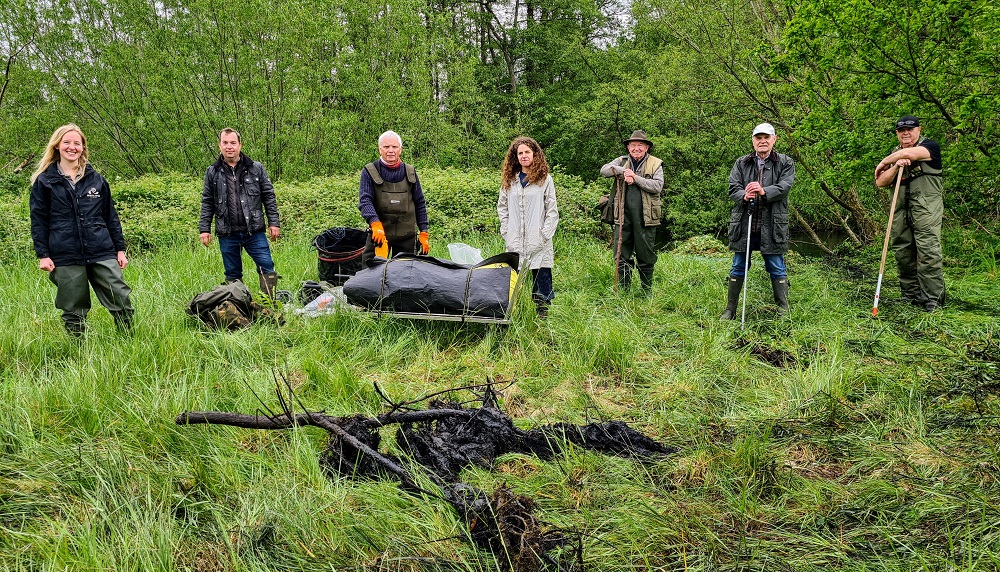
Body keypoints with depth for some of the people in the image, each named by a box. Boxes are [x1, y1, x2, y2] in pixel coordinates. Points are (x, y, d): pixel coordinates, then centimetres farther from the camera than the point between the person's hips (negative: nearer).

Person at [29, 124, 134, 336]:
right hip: (65, 257, -1)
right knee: (74, 310, 5)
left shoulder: (96, 179, 11)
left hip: (102, 254, 2)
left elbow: (111, 216, 13)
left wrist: (120, 249, 9)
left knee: (122, 301, -4)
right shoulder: (44, 181, 6)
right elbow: (38, 221, 4)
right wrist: (43, 255, -3)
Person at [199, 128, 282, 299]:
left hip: (254, 232, -1)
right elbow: (207, 203, 9)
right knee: (232, 274, 11)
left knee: (267, 268, -4)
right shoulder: (212, 173, 5)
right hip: (227, 235, 1)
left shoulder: (256, 169, 3)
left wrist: (274, 223, -1)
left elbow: (269, 197, 5)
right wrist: (204, 229, 3)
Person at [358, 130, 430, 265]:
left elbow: (420, 204, 13)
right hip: (379, 233, -2)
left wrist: (424, 233, 7)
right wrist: (376, 224, -27)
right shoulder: (369, 172, 1)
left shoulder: (410, 172, 10)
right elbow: (364, 201, -9)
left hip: (407, 235, 3)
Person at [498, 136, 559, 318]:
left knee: (541, 277, -2)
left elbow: (552, 211, 1)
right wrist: (505, 231, 6)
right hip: (514, 242, 3)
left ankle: (543, 315, 4)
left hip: (538, 242, -3)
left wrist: (545, 234, -6)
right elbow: (502, 207, 17)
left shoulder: (545, 179, 3)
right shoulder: (509, 180, 13)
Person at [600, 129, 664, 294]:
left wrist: (636, 178, -14)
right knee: (621, 256, 4)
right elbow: (604, 170, -2)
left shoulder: (655, 164, 5)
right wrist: (623, 172, -14)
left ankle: (647, 292, 17)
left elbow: (657, 186, -9)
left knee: (646, 257, 6)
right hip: (623, 216, 2)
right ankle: (624, 291, 14)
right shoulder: (621, 162, 13)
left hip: (645, 217, -2)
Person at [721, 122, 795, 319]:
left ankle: (783, 310, 15)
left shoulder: (785, 163, 6)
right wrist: (744, 196, -21)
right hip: (744, 224, 2)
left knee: (777, 269, 4)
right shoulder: (741, 163, 11)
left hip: (772, 226, -2)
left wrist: (764, 192, -26)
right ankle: (730, 310, 17)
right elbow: (732, 188, 1)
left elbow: (784, 187, -8)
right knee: (738, 268, 8)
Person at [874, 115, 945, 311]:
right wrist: (895, 167, -9)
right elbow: (880, 183, 9)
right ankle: (910, 296, 17)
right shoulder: (894, 155, 18)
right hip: (901, 211, 6)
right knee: (903, 254, 7)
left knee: (928, 252, -12)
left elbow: (909, 153, -20)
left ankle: (933, 299, -9)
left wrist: (883, 163, -3)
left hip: (926, 209, -6)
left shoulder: (931, 146, 1)